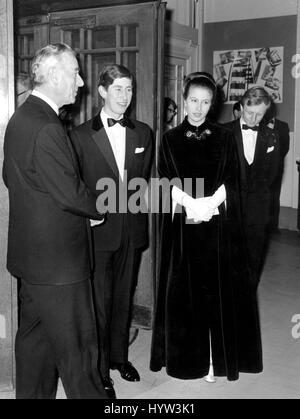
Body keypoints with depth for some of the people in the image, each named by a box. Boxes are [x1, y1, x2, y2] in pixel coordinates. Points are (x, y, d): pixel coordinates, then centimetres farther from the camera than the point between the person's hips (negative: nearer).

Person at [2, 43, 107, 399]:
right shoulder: (46, 128, -23)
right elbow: (71, 194, -23)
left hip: (30, 251, 10)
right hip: (56, 258, -10)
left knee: (35, 336, 20)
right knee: (76, 345, 3)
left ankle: (32, 393, 33)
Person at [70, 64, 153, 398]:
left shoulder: (143, 133, 8)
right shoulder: (80, 135, -4)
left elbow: (144, 180, 10)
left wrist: (137, 215, 3)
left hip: (132, 231, 4)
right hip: (98, 231, -4)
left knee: (124, 297, 16)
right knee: (99, 302, 4)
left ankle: (119, 355, 33)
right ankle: (100, 369, 18)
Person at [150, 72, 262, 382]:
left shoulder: (223, 137, 9)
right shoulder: (170, 140, 7)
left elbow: (231, 180, 2)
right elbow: (166, 182, -1)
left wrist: (210, 202, -15)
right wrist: (189, 202, -17)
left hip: (218, 225, 0)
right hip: (182, 226, 0)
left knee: (217, 291, 2)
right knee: (184, 293, 3)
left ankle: (215, 358, 13)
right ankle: (187, 356, 16)